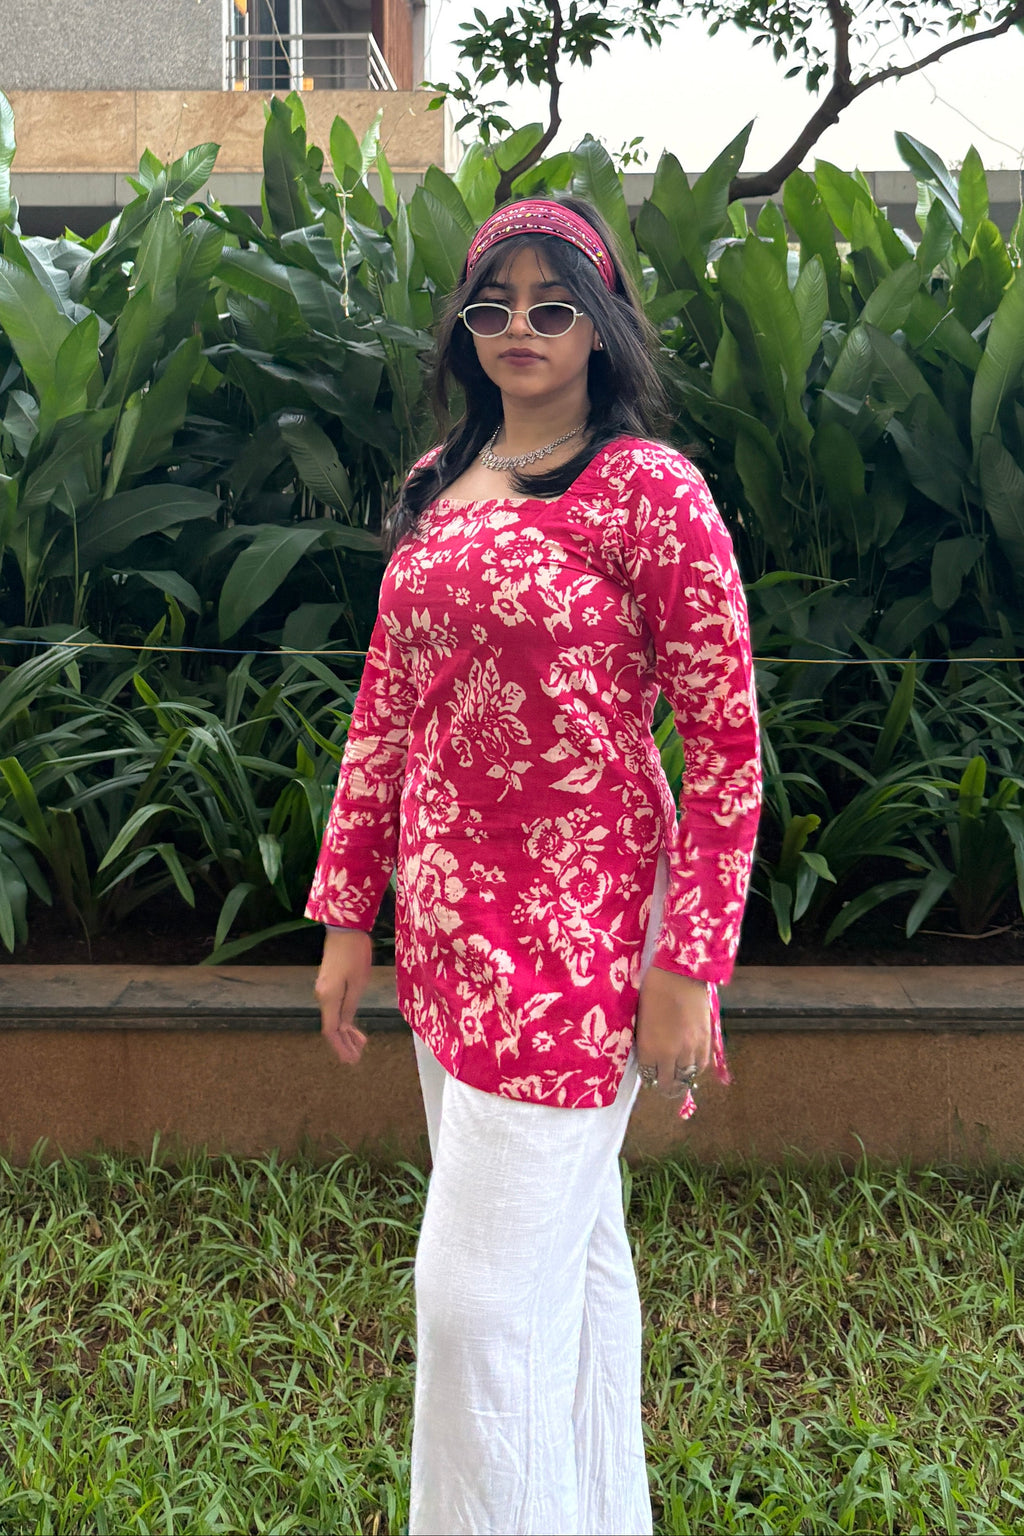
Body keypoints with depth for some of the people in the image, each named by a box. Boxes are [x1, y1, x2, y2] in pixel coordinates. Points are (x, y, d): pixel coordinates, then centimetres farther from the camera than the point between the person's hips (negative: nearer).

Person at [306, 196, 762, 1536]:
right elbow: (388, 707, 14)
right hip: (448, 914, 7)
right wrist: (348, 912, 11)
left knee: (482, 1289, -6)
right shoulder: (435, 484, 10)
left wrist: (689, 964, -15)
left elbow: (725, 736, -11)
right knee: (572, 1248, 20)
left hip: (577, 920, -7)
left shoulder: (649, 487, -9)